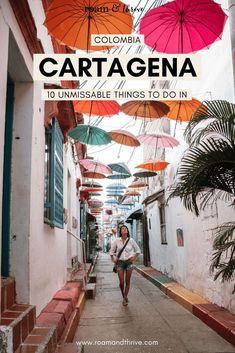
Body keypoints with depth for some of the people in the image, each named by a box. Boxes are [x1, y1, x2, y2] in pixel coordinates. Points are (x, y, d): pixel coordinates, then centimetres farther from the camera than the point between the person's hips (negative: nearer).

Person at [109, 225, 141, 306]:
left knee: (127, 282, 3)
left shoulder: (131, 240, -2)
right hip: (120, 262, 0)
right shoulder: (116, 240, -1)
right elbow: (111, 251, 9)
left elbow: (138, 250, 10)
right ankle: (124, 297, 24)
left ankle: (125, 298, 18)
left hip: (129, 262, 0)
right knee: (121, 282, -1)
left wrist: (134, 257, -2)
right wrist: (113, 259, -2)